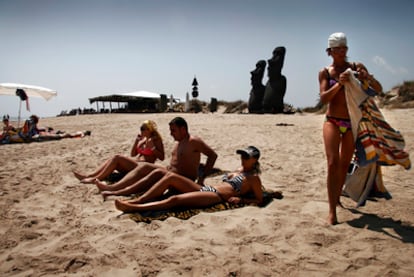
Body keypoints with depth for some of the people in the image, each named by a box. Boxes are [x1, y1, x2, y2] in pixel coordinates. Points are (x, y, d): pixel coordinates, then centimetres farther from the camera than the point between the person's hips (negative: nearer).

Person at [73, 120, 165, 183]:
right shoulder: (142, 139, 18)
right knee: (112, 160, -8)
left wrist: (152, 147, -21)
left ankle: (96, 179, -24)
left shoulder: (156, 140, -3)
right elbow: (133, 154, 16)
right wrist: (136, 140, 5)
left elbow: (162, 157, -11)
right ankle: (88, 176, -17)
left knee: (117, 158, -23)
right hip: (134, 165, 8)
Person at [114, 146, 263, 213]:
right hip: (204, 189, 9)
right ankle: (138, 200, -13)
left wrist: (240, 199, -13)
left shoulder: (254, 178, 5)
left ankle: (133, 208, -28)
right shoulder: (239, 170, 27)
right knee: (170, 176, -10)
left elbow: (259, 200, 1)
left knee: (174, 199, -27)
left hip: (216, 196, -9)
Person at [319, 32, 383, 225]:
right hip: (332, 122, -2)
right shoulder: (325, 72, 3)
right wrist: (339, 83, -24)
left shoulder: (357, 67, 6)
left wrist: (368, 78, -17)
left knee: (345, 164, 12)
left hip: (352, 123, 3)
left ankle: (337, 198, 34)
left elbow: (379, 90, 4)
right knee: (333, 163, -15)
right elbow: (323, 98, -9)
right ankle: (332, 211, -13)